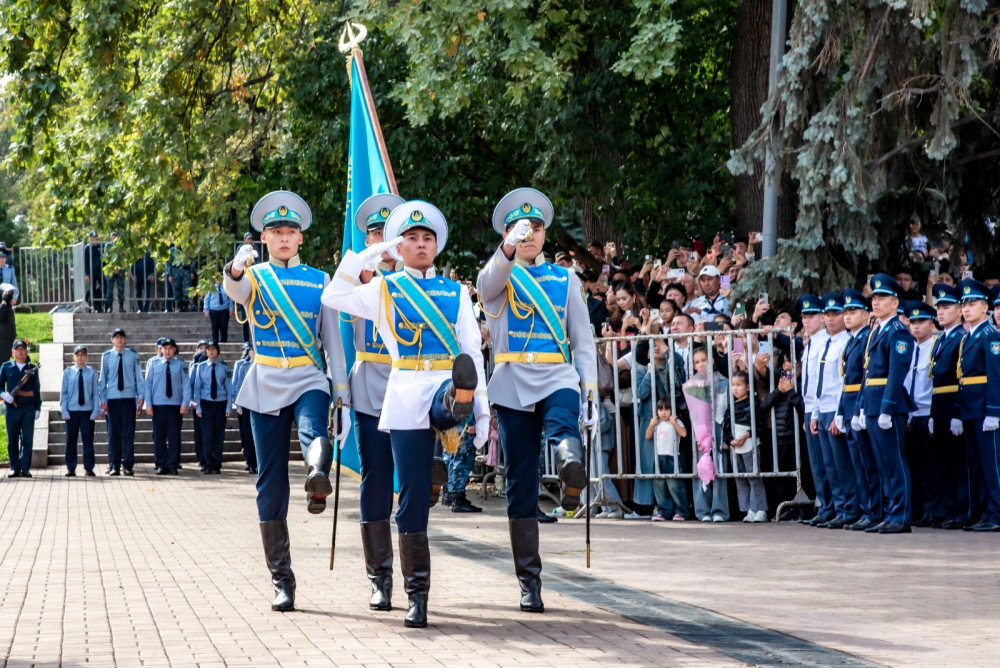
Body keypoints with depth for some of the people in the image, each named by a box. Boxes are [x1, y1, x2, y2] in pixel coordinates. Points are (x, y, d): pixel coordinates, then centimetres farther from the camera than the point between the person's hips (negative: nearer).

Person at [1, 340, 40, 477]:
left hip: (29, 409, 0)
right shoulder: (6, 367, 8)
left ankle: (25, 468, -1)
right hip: (12, 408, 0)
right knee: (12, 440, 2)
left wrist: (37, 408, 5)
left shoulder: (32, 368, 9)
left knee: (27, 440, -3)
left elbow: (37, 390, 10)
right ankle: (14, 468, 8)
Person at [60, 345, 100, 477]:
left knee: (88, 440, 2)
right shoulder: (68, 372, 2)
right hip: (72, 411, 0)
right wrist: (64, 411, -2)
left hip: (87, 411, 0)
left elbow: (95, 393, 3)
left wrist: (95, 411, -3)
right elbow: (63, 393, 4)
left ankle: (89, 468, 8)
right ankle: (71, 469, 11)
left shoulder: (92, 373, 2)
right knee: (71, 440, 5)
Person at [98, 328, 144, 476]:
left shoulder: (133, 355, 3)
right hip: (112, 398, 0)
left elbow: (138, 376, 7)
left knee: (128, 432, 0)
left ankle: (127, 464, 6)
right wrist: (103, 399, 5)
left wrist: (140, 396, 2)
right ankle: (114, 465, 7)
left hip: (129, 397, 0)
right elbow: (102, 378, 8)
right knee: (113, 433, 2)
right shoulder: (107, 356, 4)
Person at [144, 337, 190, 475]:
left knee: (174, 436, 0)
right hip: (158, 405, 0)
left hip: (175, 405, 0)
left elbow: (186, 385, 3)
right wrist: (148, 404, 0)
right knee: (159, 436, 3)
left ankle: (172, 465, 6)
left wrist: (185, 403, -6)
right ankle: (160, 465, 10)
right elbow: (148, 383, 6)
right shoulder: (154, 363, 4)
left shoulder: (181, 365, 3)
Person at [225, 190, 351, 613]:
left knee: (314, 435, -36)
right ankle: (281, 580, 7)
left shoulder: (319, 282, 9)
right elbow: (233, 288, -20)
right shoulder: (254, 278, 6)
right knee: (271, 486, 0)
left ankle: (318, 476, -67)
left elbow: (332, 341, 9)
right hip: (266, 388, 0)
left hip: (309, 381, 0)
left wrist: (343, 399, 2)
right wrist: (237, 267, -45)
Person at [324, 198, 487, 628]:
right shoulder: (383, 290, 15)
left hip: (448, 388, 1)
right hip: (405, 395, -1)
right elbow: (334, 297, -1)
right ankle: (416, 596, 2)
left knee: (458, 384, -39)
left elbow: (472, 351, 13)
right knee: (412, 499, -2)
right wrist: (365, 256, -4)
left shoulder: (456, 293, 17)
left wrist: (479, 407, 5)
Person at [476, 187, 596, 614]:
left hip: (558, 378, 0)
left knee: (563, 428, -36)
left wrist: (590, 391, 3)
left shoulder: (565, 279, 15)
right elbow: (487, 283, -17)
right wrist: (509, 250, -37)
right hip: (513, 385, 0)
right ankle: (529, 580, 7)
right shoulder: (499, 278, 9)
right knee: (521, 487, 1)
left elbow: (583, 338, 14)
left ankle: (571, 466, -69)